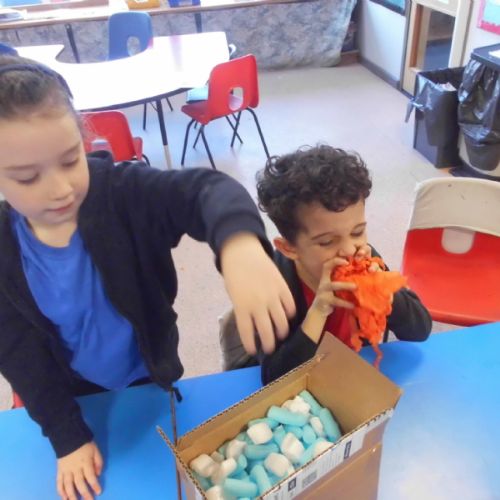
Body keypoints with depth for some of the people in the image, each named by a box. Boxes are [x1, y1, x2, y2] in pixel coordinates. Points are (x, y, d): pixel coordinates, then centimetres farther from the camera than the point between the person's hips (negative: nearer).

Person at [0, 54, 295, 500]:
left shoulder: (123, 192, -27)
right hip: (75, 397, 1)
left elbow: (205, 188, -44)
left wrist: (240, 244, -67)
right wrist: (67, 437, -12)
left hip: (151, 378, -1)